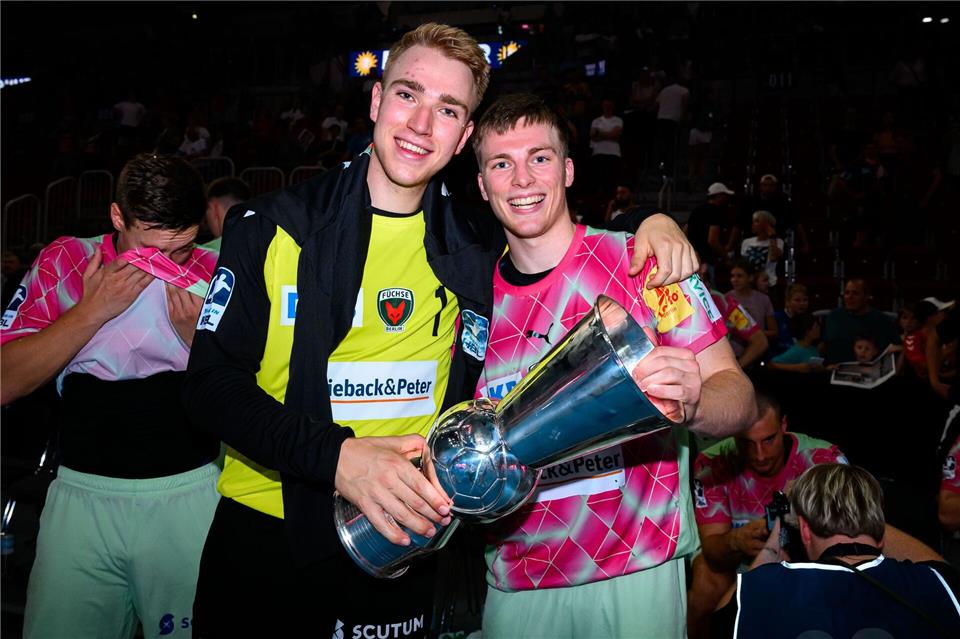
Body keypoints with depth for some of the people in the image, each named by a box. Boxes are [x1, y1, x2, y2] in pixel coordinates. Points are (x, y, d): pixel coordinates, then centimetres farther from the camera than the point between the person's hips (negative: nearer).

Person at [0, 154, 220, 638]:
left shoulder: (216, 275, -2)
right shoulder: (64, 261, 2)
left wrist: (201, 339, -14)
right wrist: (92, 309, -14)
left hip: (192, 494, -1)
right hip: (84, 493, 1)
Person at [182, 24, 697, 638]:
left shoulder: (479, 252, -1)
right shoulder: (272, 228, -7)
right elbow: (212, 380, -10)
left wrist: (653, 222, -5)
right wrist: (335, 455, -25)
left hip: (401, 544, 2)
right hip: (264, 540, -1)